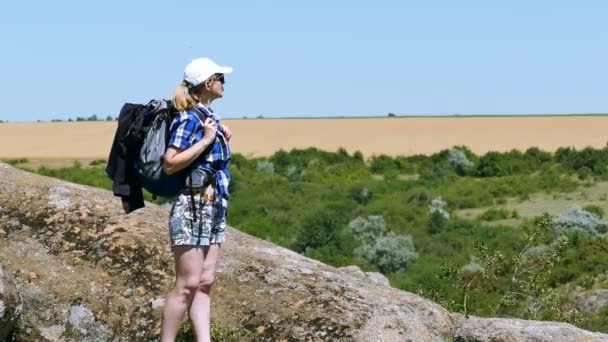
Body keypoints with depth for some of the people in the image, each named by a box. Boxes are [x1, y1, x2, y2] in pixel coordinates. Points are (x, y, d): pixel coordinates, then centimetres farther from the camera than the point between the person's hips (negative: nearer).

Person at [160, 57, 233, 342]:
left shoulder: (209, 117, 14)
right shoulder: (189, 119, -12)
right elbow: (171, 164, -20)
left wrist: (222, 140, 12)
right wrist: (206, 140, -18)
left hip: (214, 207, 9)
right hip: (192, 206, -9)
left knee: (205, 283, 5)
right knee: (188, 284, -9)